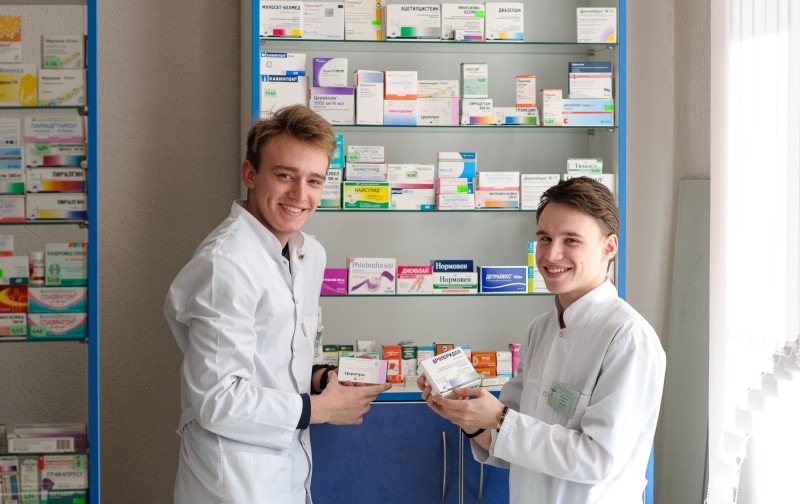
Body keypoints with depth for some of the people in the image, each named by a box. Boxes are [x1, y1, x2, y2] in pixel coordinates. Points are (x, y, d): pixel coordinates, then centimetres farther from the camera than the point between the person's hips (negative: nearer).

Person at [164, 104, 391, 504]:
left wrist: (320, 379, -2)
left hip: (290, 470, 8)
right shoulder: (226, 262, -21)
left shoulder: (310, 254, 6)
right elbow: (218, 399, -22)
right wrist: (321, 408, -13)